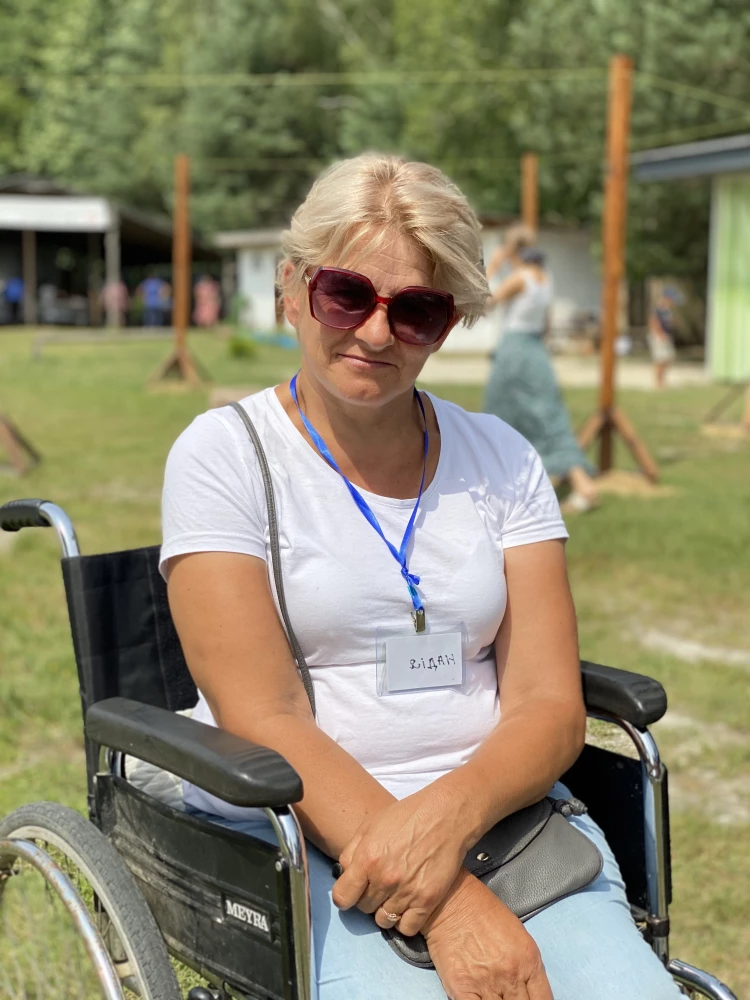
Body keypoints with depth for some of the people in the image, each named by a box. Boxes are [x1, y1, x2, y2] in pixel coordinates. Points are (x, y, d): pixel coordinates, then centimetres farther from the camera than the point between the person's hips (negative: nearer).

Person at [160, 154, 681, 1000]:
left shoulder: (502, 461, 9)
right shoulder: (224, 454, -2)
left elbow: (550, 704, 2)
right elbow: (265, 722, -11)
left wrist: (450, 812, -20)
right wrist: (450, 905, -21)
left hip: (500, 808, 4)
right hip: (296, 833, -3)